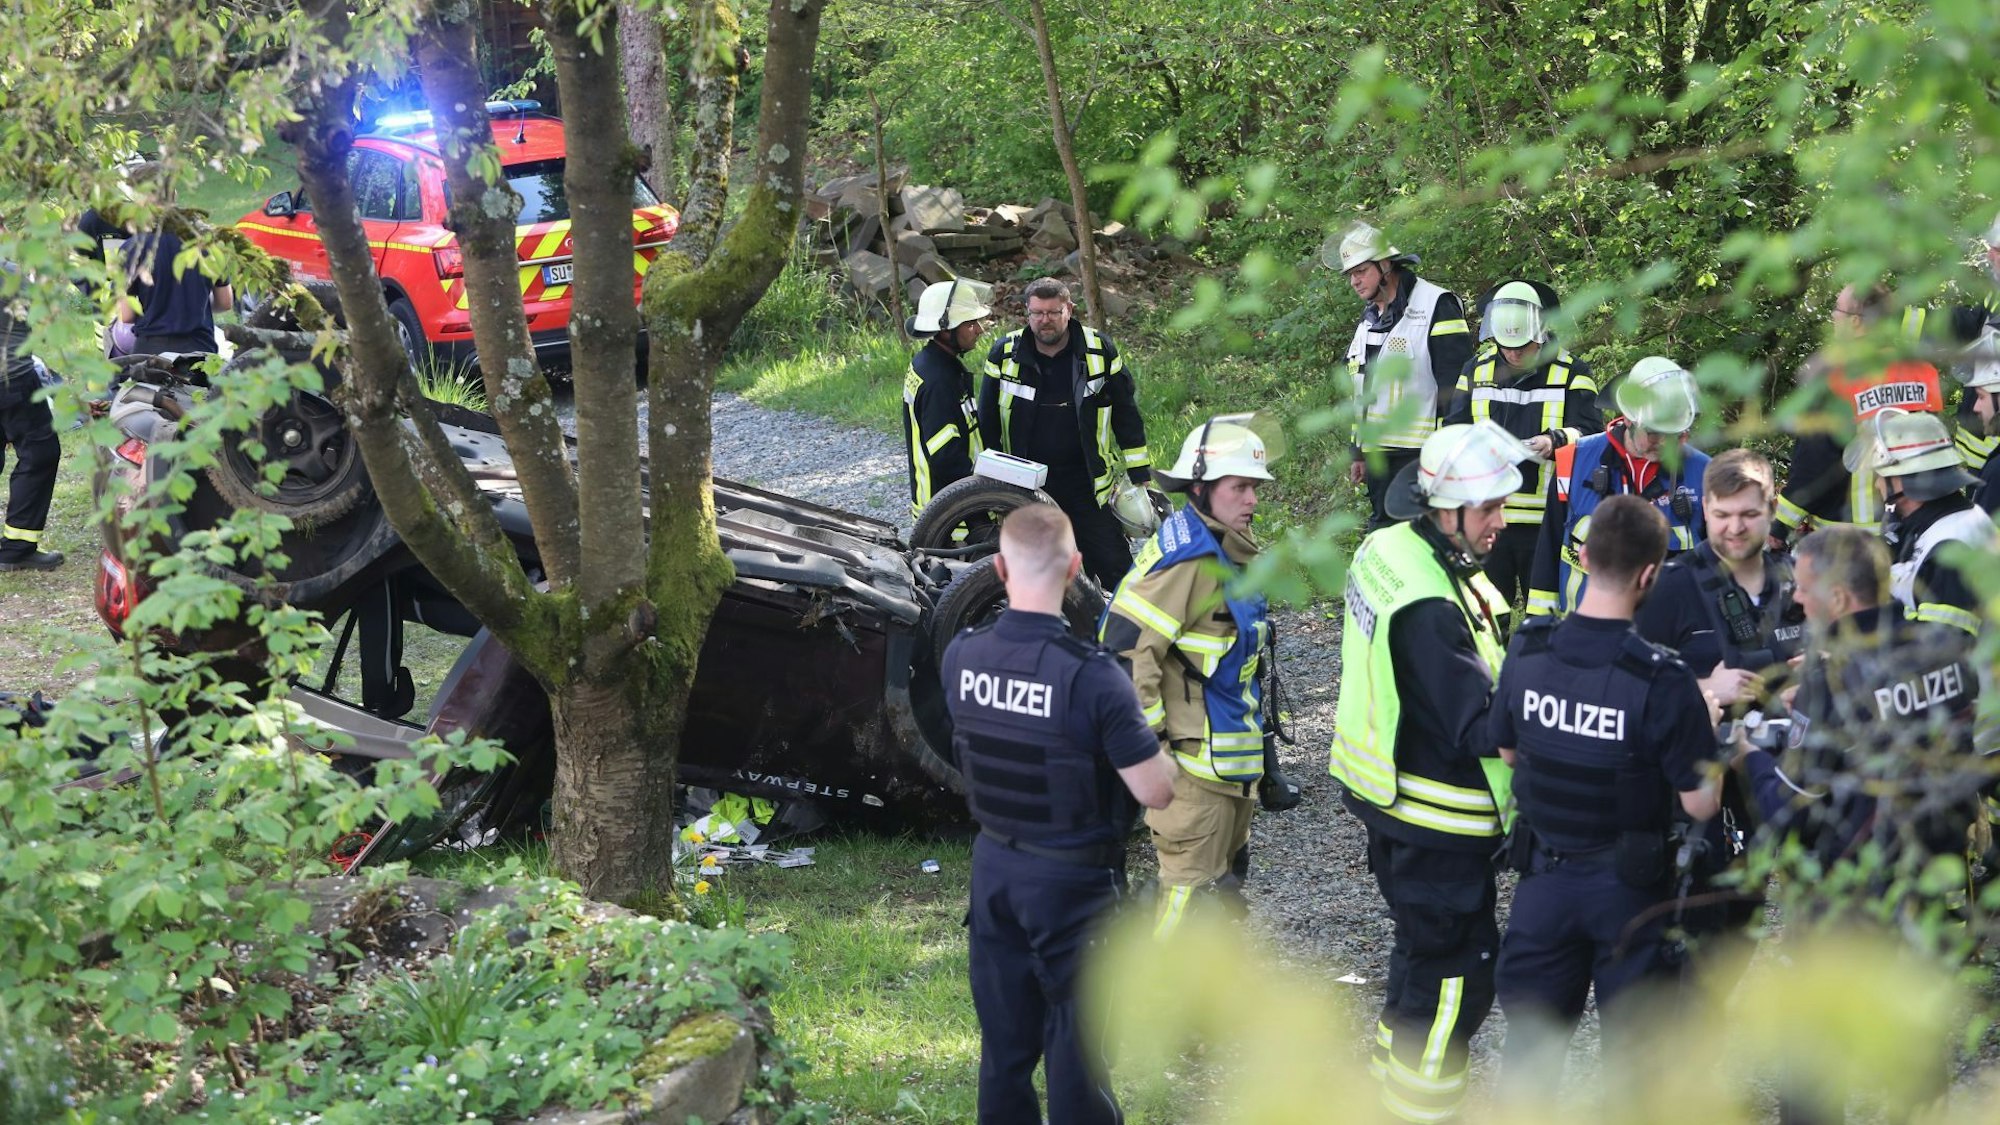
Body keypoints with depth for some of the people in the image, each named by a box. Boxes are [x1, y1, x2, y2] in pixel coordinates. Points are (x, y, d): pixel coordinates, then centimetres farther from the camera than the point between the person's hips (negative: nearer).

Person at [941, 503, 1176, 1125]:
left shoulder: (961, 656, -8)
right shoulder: (1091, 675, -25)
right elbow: (1155, 792, -21)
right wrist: (1153, 741, 0)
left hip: (993, 863, 5)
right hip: (1072, 879, -5)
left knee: (1004, 1027, 17)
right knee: (1075, 1029, 7)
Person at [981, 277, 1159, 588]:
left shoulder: (1100, 350, -1)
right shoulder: (1005, 354, 0)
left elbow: (1127, 417, 6)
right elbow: (987, 424, 9)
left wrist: (1142, 479, 4)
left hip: (1087, 483, -1)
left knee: (1115, 569, -4)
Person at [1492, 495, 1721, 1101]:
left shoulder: (1527, 648, -10)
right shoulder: (1661, 678, -24)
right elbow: (1699, 803, -17)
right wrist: (1707, 713, -3)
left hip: (1544, 875, 4)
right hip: (1628, 886, -3)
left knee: (1531, 1038, 17)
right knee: (1634, 1045, 12)